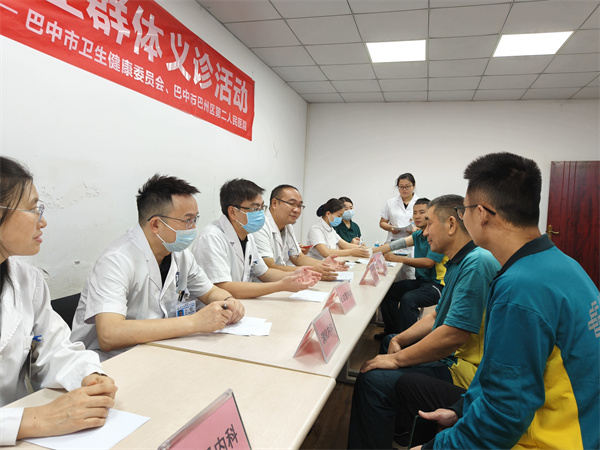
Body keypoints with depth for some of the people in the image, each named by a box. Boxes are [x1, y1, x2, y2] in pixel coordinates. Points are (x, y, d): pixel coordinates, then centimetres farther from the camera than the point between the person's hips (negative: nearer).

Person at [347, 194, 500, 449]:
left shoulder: (477, 263, -23)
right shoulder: (459, 263, 11)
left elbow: (453, 335, -30)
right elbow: (437, 316, 17)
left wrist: (398, 359, -19)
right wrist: (399, 341, 3)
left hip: (464, 369, -11)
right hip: (452, 356, 11)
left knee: (372, 380, -23)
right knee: (389, 341, 28)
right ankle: (401, 424, 34)